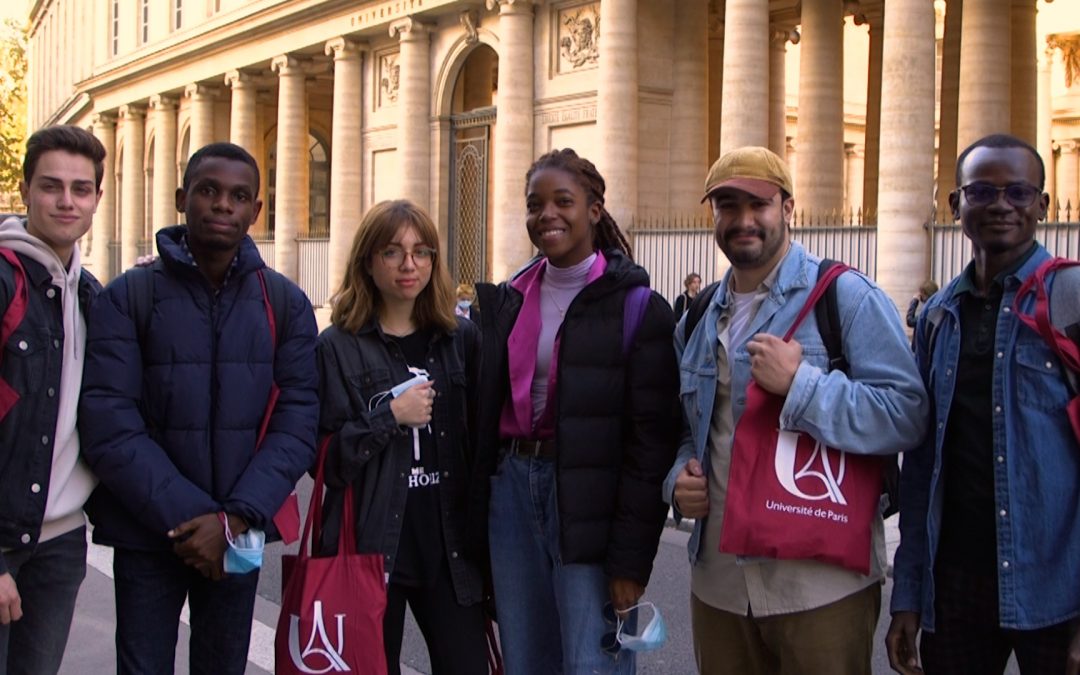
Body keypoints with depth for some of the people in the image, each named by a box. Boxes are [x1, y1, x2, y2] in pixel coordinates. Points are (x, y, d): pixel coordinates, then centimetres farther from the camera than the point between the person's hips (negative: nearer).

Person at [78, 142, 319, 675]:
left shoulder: (286, 303, 3)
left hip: (239, 535, 2)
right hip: (146, 533, -2)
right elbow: (108, 426, -11)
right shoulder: (127, 297, -4)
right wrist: (189, 517, -17)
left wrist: (236, 519, -16)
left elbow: (297, 421, -5)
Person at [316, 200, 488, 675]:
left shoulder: (461, 338, 7)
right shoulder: (339, 347, -2)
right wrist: (390, 417, -17)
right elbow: (326, 457, -6)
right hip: (372, 546, -2)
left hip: (449, 545, 3)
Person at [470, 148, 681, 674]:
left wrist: (631, 557, -14)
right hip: (513, 488, 5)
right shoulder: (506, 301, 10)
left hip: (588, 499, -5)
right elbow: (487, 410, 13)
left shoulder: (636, 308, -7)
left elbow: (651, 442, -10)